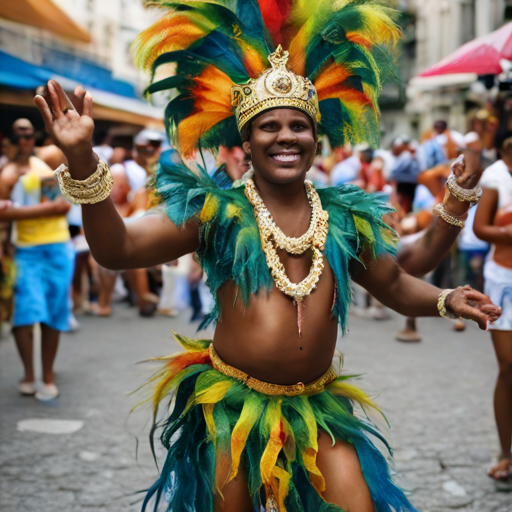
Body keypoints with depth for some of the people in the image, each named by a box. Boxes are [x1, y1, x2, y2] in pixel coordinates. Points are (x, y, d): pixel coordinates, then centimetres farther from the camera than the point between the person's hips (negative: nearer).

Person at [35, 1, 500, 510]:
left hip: (317, 407, 3)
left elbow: (394, 285, 19)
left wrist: (445, 300, 0)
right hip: (232, 406, -2)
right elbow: (117, 248, -15)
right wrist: (83, 160, -28)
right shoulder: (217, 211, -5)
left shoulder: (346, 217, 5)